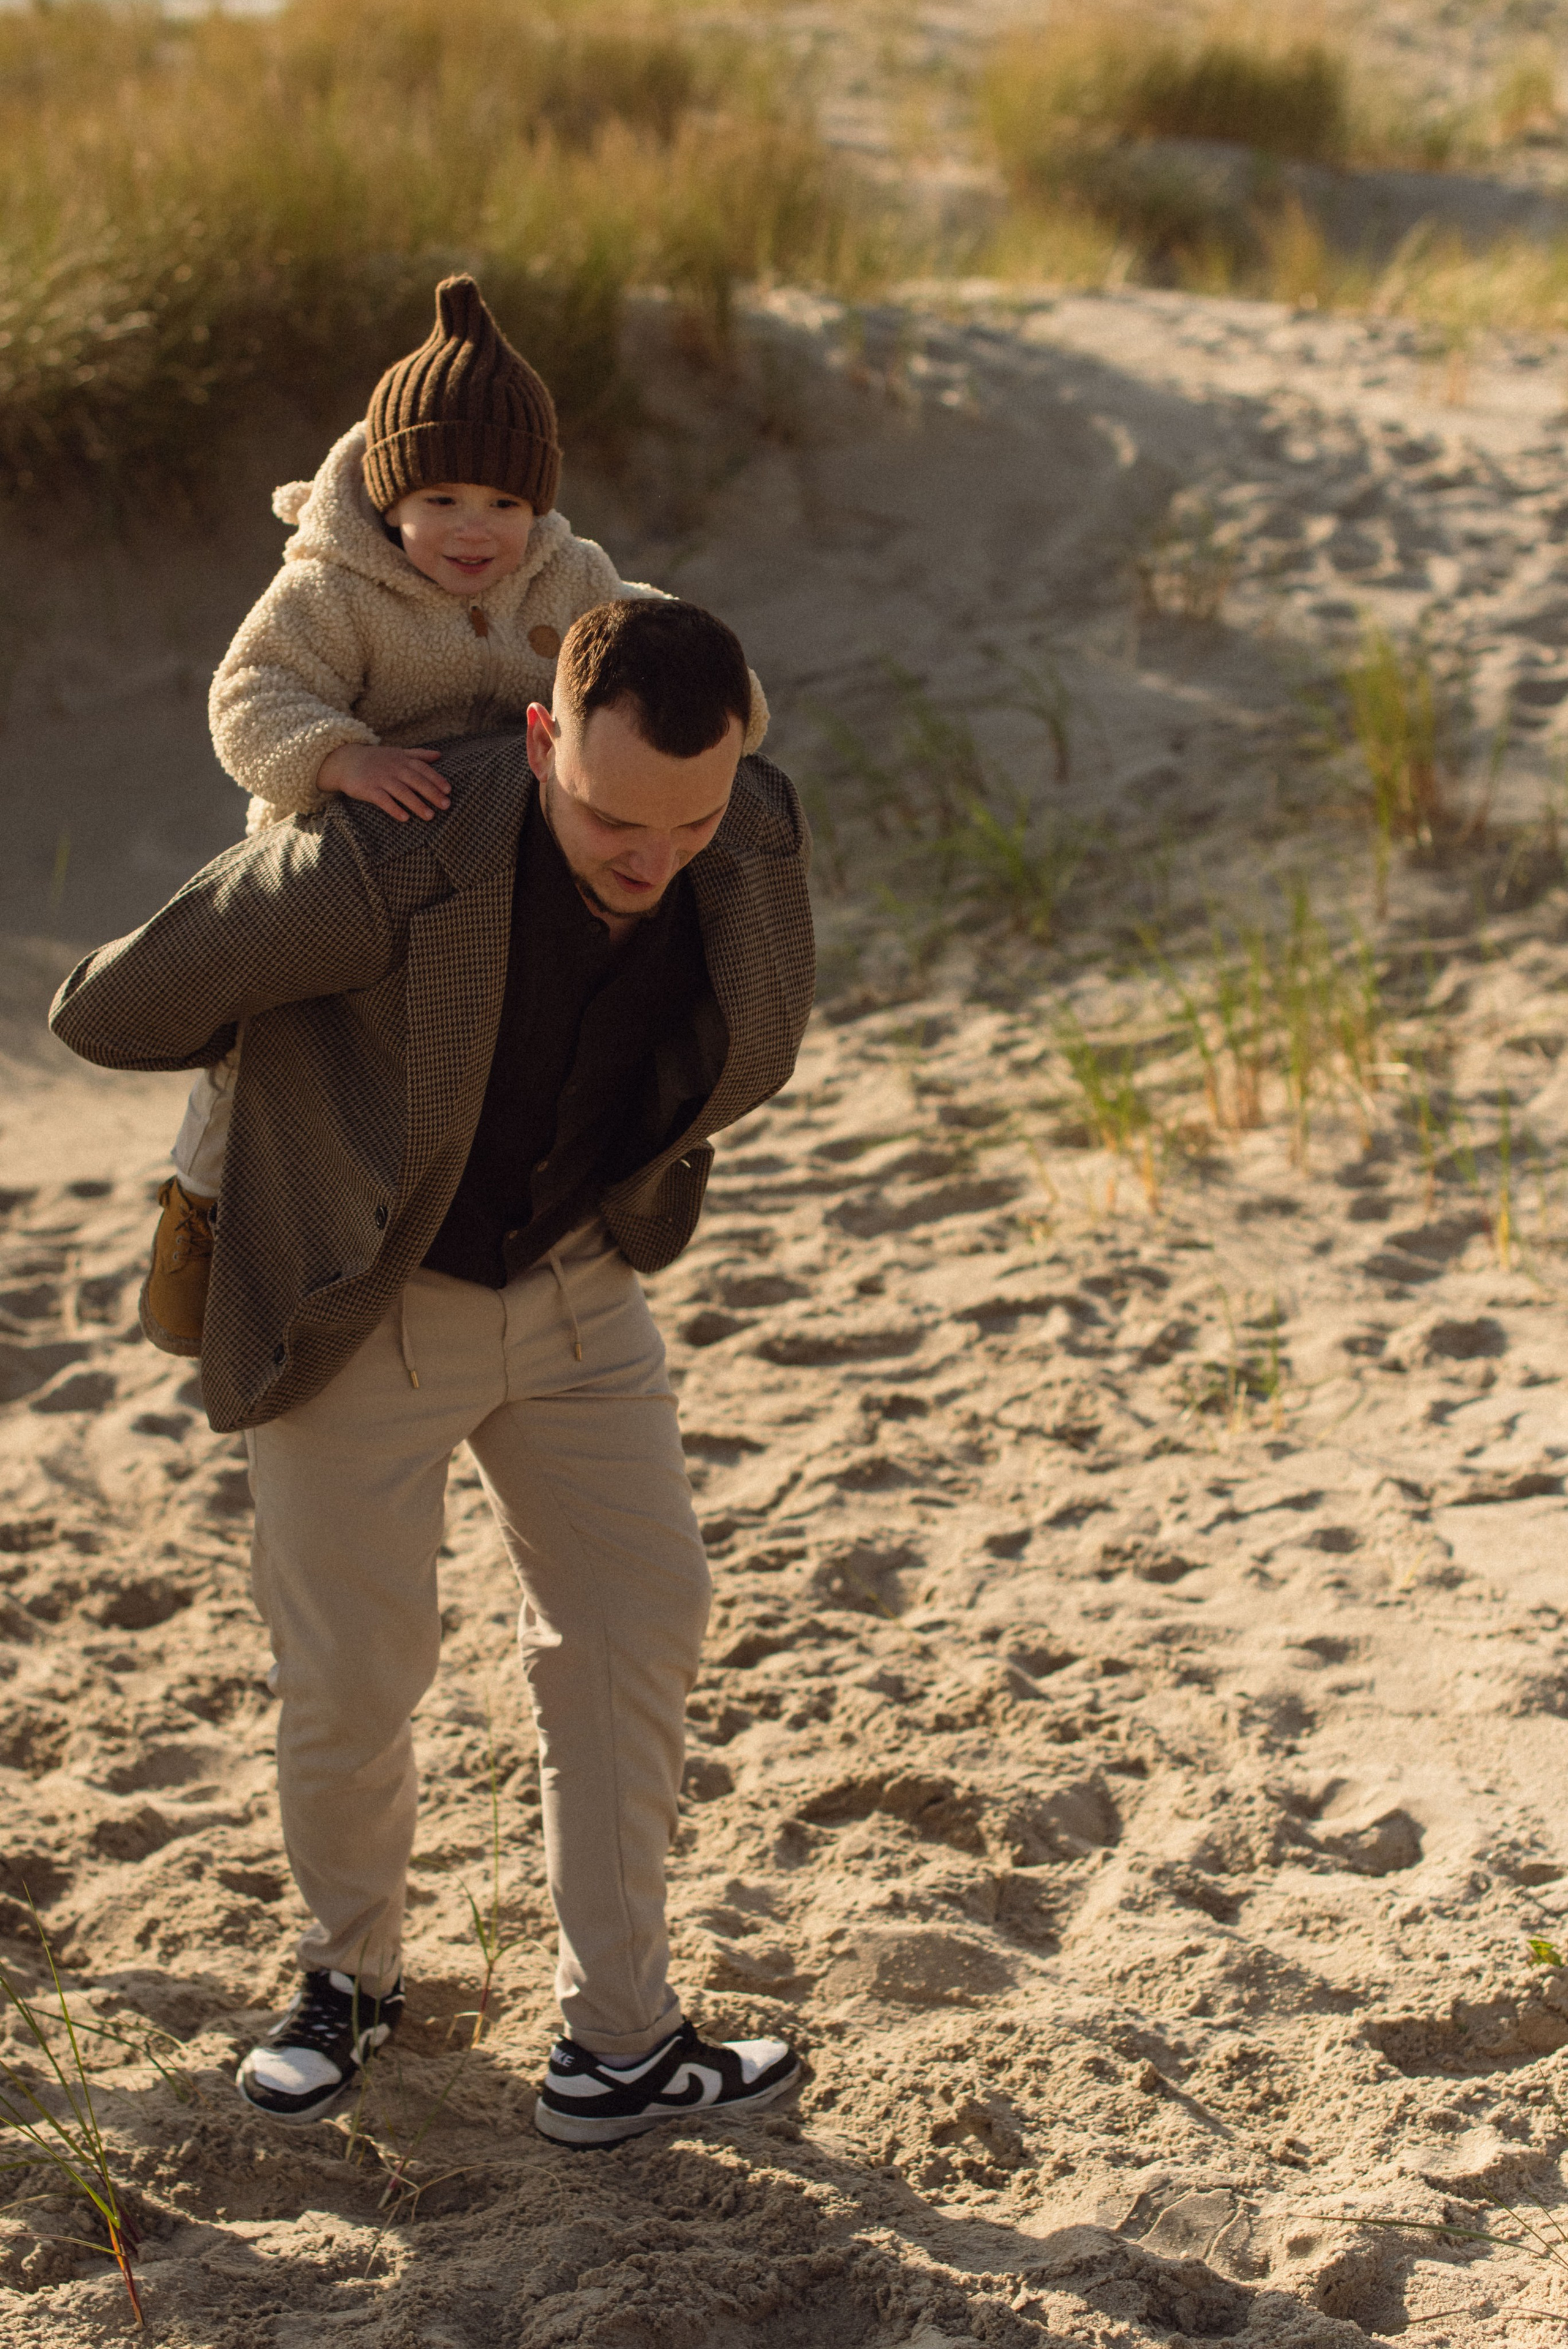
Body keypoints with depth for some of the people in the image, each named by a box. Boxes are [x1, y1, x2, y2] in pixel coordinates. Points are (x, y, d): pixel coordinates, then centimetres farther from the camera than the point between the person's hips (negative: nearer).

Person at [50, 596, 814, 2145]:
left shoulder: (758, 838, -19)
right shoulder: (376, 870, -35)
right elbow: (110, 1014, -20)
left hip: (572, 1281, 5)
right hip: (363, 1308, -4)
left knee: (638, 1622, 5)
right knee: (354, 1677, 3)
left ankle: (617, 2044, 18)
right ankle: (351, 1974, 33)